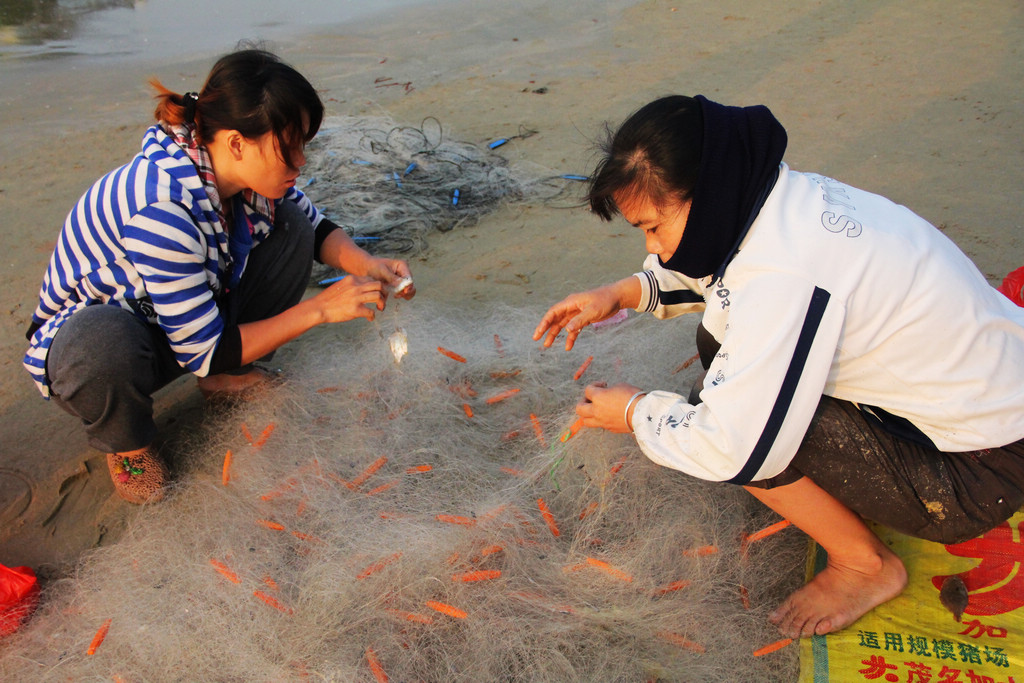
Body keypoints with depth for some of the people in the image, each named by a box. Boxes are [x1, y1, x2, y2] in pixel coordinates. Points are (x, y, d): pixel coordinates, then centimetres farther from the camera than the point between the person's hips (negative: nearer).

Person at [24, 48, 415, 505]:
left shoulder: (248, 172, -16)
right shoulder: (163, 208, -37)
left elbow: (315, 226, 3)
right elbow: (206, 351, -30)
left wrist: (365, 266, -18)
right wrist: (320, 308, -31)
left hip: (184, 318, 6)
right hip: (86, 335, -6)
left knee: (288, 226, -8)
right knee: (104, 344, -43)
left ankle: (228, 377, 7)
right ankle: (126, 444, -6)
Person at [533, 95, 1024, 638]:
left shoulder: (786, 278, -33)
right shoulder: (790, 195, -5)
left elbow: (734, 451, -31)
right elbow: (707, 266, 17)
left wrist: (636, 411, -12)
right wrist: (623, 293, 2)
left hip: (979, 477, -9)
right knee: (722, 342, 5)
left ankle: (865, 564, 2)